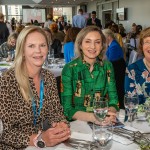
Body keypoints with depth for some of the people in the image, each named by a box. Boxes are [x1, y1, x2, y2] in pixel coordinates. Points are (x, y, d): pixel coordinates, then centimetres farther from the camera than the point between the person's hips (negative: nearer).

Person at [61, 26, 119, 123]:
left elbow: (113, 101, 4)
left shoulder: (107, 67, 4)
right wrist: (93, 117, -25)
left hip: (104, 124, 2)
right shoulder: (69, 69, -7)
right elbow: (67, 109, -9)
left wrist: (110, 113, -18)